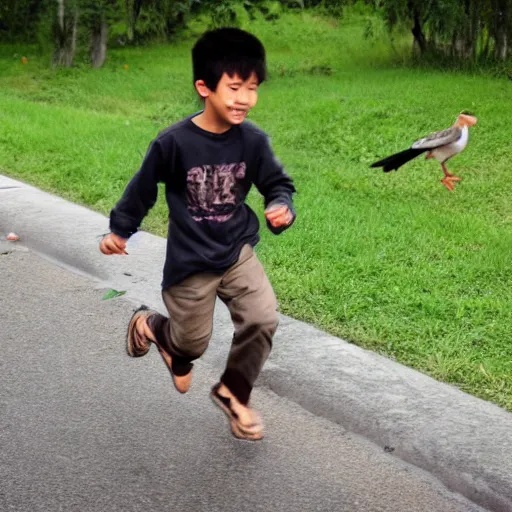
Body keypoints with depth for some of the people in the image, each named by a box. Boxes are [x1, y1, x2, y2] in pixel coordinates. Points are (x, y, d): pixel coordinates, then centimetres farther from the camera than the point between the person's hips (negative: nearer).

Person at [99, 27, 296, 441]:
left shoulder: (253, 141, -12)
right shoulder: (174, 142, -20)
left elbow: (277, 184, -1)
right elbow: (143, 188, -5)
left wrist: (283, 208, -24)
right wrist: (119, 230, 5)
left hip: (238, 250, 3)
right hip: (190, 260, -3)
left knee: (263, 319, -12)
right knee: (193, 342, 10)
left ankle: (233, 392, 14)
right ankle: (149, 324, 47)